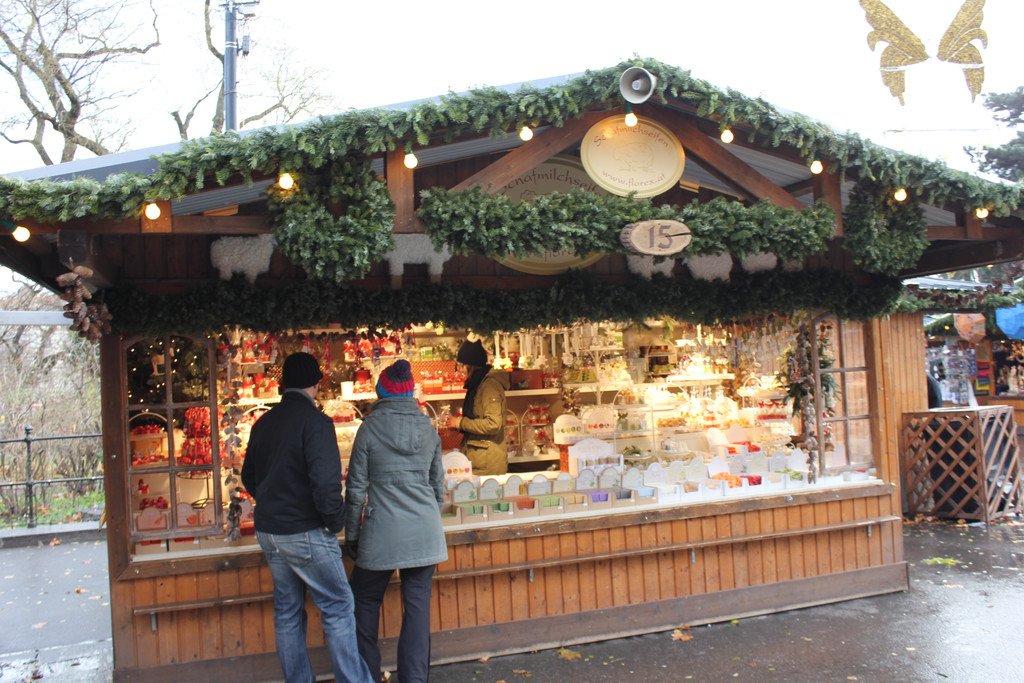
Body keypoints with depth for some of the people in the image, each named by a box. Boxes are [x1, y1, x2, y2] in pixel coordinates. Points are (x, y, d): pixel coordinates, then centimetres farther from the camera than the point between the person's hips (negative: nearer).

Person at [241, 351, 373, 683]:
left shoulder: (263, 423, 8)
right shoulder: (314, 420, -15)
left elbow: (249, 477, 16)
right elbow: (326, 481, -23)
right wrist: (336, 520, -10)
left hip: (269, 531, 7)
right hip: (306, 532, -7)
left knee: (287, 612, 14)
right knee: (338, 606, 1)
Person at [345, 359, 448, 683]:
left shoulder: (370, 427, -5)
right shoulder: (428, 429, 4)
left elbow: (356, 488, -3)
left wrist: (351, 534, 7)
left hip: (383, 532, -3)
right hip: (425, 532, 3)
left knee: (365, 600, 15)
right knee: (417, 604, 7)